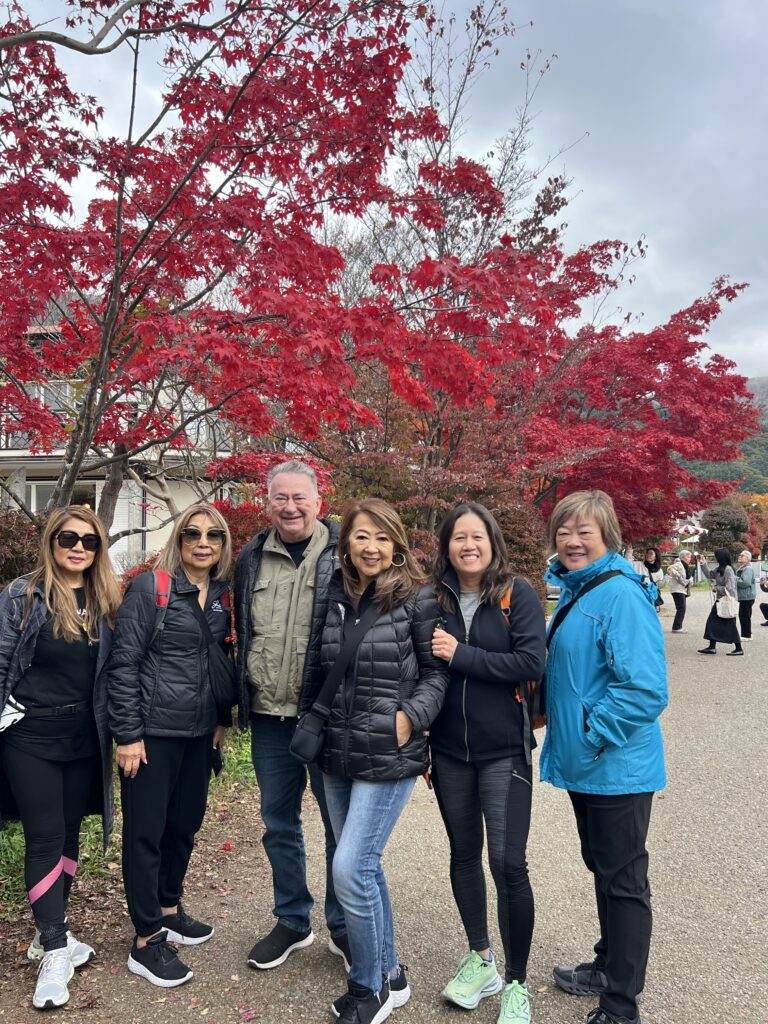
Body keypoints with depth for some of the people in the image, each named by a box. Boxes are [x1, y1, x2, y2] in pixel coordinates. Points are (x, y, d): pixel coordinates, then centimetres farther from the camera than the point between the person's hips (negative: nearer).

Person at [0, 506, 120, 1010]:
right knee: (45, 838, 1)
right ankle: (54, 950, 11)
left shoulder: (107, 601, 3)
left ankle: (51, 931, 31)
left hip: (85, 738, 4)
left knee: (69, 834, 14)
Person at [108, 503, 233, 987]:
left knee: (185, 824, 17)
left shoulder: (222, 597, 7)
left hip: (199, 733, 6)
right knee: (146, 831, 4)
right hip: (153, 731, -6)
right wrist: (128, 733, -15)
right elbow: (123, 663, -13)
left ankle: (169, 911, 38)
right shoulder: (149, 588, -11)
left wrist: (223, 720, 14)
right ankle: (146, 941, 17)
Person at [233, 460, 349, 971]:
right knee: (279, 823, 16)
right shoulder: (251, 559, 7)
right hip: (269, 716, 4)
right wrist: (239, 698, 14)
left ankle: (344, 927, 27)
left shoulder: (344, 555, -6)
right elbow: (240, 632, 16)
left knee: (340, 823, 8)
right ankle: (292, 921, 34)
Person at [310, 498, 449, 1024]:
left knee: (351, 868, -8)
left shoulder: (417, 598, -9)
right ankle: (389, 975, 35)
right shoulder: (334, 596, 6)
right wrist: (308, 716, 10)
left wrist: (411, 716, -17)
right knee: (364, 865, 16)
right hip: (338, 754, 6)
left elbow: (437, 671, -5)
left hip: (388, 757, -6)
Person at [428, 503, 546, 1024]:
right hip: (448, 750, 3)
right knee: (464, 853, 16)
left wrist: (460, 656, -19)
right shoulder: (433, 597, -1)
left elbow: (532, 663, -17)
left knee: (508, 863, -2)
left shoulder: (518, 593, -8)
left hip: (503, 750, -3)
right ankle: (480, 959, 37)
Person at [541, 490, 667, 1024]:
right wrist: (562, 729, 13)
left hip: (617, 767, -9)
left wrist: (591, 738, -21)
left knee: (623, 880, 6)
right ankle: (608, 968, 42)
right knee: (603, 870, 23)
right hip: (584, 765, 9)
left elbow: (645, 689, -27)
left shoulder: (621, 595, -21)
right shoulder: (575, 591, 8)